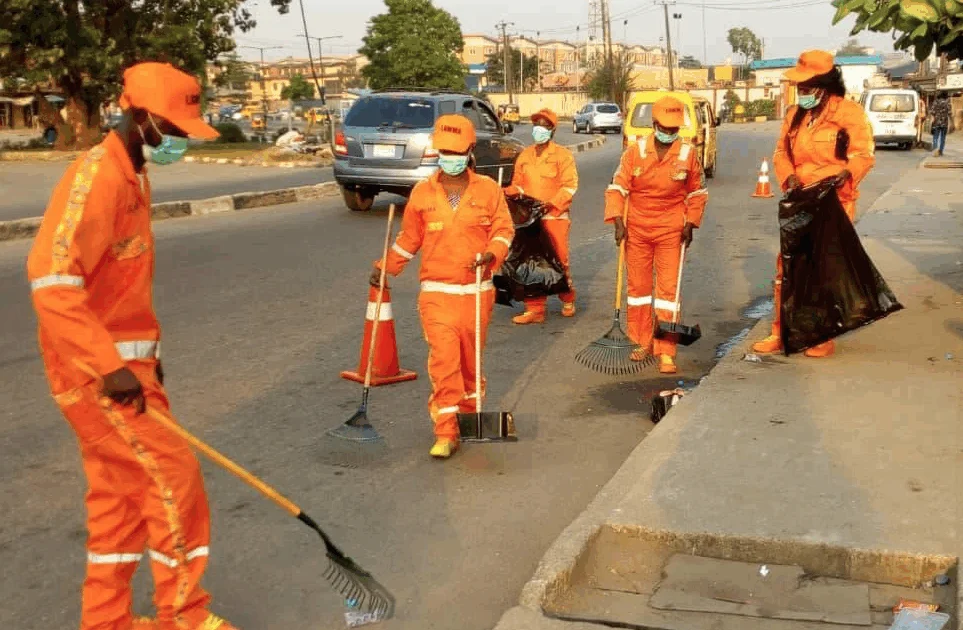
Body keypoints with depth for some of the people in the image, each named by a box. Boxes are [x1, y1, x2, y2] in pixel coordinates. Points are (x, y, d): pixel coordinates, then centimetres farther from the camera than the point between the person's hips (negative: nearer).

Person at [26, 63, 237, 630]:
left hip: (122, 359, 9)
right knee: (173, 475, -4)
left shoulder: (133, 175, 12)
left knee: (120, 489, 15)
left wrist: (147, 348, 18)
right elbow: (51, 279, -28)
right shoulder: (96, 177, -19)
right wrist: (110, 365, -28)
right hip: (95, 368, -9)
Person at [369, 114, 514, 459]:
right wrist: (385, 268, 5)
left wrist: (492, 253, -16)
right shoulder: (422, 192, 4)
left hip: (477, 292, 1)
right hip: (437, 292, 0)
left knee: (470, 357, 12)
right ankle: (446, 433, -2)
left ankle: (470, 411, 36)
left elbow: (504, 228, 3)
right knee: (443, 360, -8)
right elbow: (409, 238, 12)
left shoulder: (488, 189, 2)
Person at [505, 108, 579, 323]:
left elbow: (569, 186, -7)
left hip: (555, 218, -4)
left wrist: (550, 204, -18)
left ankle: (568, 300, 25)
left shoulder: (563, 155, -1)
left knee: (559, 261, 0)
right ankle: (535, 310, 8)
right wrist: (510, 192, -4)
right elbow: (518, 184, 18)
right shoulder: (524, 156, 15)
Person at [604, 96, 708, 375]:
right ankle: (643, 342, 26)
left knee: (668, 289, -4)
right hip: (637, 229, 1)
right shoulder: (635, 151, -4)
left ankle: (666, 353, -1)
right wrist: (618, 221, -14)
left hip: (671, 232, -1)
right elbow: (617, 188, -3)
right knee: (638, 286, 10)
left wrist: (690, 223, 1)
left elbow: (697, 193, 9)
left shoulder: (688, 153, -3)